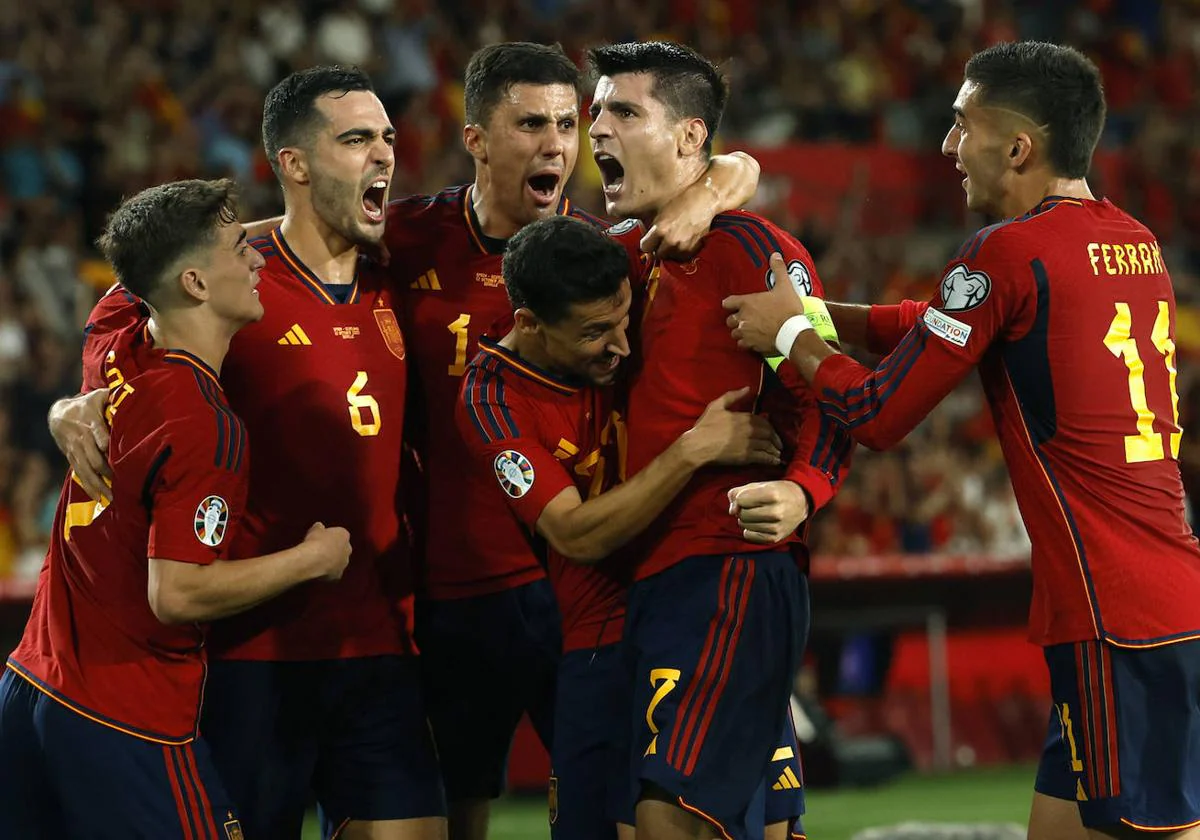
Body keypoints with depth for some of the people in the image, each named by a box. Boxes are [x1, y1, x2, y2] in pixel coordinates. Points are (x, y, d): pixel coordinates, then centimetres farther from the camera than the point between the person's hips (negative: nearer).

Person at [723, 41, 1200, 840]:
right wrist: (818, 311, 23)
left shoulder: (1009, 254, -10)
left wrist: (792, 335, 12)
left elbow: (879, 416, -4)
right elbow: (956, 322, 28)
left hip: (1119, 624, -8)